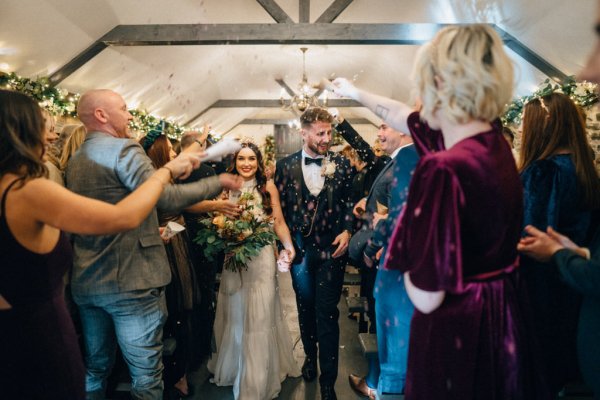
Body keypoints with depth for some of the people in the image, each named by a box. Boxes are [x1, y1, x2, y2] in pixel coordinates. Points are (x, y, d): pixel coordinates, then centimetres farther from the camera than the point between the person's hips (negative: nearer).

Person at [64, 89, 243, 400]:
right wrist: (218, 182, -13)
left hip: (85, 282, 9)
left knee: (94, 369, 21)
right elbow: (166, 198, -25)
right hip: (130, 281, -8)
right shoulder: (123, 149, -13)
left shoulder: (74, 160, 14)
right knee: (146, 375, 4)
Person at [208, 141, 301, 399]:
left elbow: (279, 222, -4)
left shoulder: (268, 187, -2)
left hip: (261, 256, -2)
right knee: (235, 314, 13)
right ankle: (235, 367, 34)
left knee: (259, 314, 3)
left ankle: (258, 379, 18)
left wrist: (288, 245, -21)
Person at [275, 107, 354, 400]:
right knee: (305, 308, 18)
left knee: (327, 314, 0)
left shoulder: (341, 164, 0)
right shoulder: (286, 165, 0)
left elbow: (349, 203, 6)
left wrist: (347, 231, -9)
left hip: (332, 248, -1)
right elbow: (280, 208, 2)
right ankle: (310, 357, 43)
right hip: (300, 248, 2)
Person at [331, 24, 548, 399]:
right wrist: (355, 92, 29)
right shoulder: (493, 139, -4)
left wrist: (403, 237, -8)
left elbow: (426, 295, -26)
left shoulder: (445, 168, -29)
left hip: (457, 330, -8)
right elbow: (406, 116, 15)